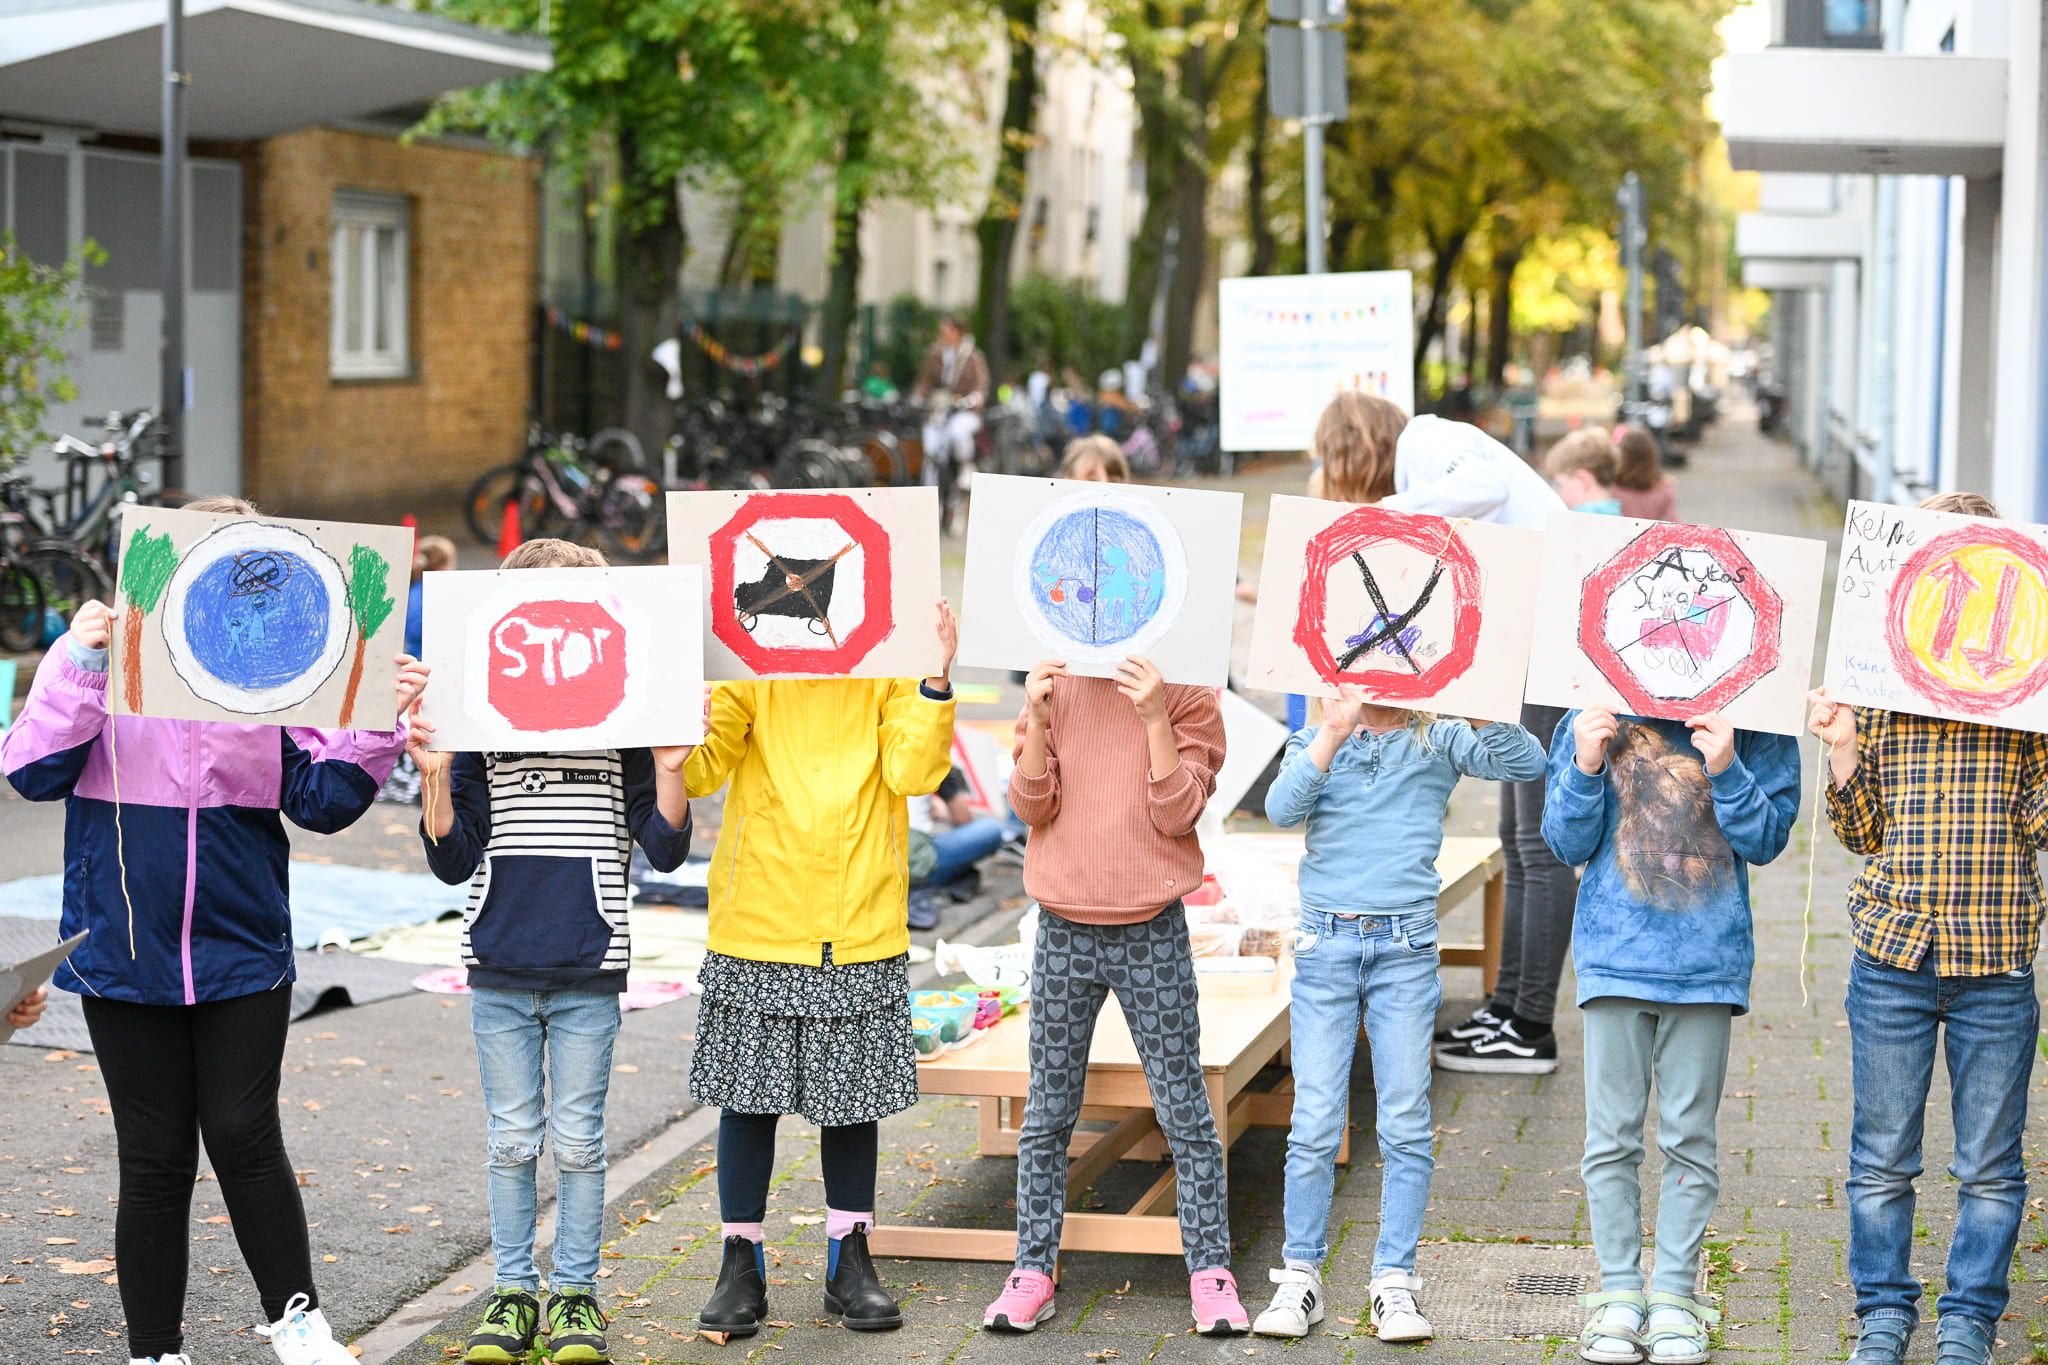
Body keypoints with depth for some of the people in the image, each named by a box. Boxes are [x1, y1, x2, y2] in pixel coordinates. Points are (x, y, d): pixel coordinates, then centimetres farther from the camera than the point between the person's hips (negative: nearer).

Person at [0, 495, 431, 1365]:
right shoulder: (103, 657, 0)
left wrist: (380, 725, -14)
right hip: (126, 956, 0)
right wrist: (80, 665, -21)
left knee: (244, 1136, -4)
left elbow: (323, 800, 1)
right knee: (156, 1159, 7)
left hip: (243, 956, 1)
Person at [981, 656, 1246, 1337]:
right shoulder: (1056, 685, 4)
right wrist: (1036, 718, -17)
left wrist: (1155, 718, -21)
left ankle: (1210, 1272, 10)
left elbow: (1176, 815, -11)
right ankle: (1032, 1270, 14)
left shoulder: (1185, 694, -3)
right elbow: (1032, 805, -2)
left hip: (1152, 931, -2)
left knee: (1183, 1108, 2)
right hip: (1064, 929, 2)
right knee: (1047, 1110, 7)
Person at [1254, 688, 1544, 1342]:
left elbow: (1527, 763, -6)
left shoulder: (1438, 741, 7)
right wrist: (1334, 733, -17)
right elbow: (1282, 808, -7)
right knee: (1315, 1119, -3)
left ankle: (1394, 1283, 4)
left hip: (1407, 950, 0)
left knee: (1406, 1122, -2)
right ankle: (1301, 1278, 5)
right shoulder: (1313, 741, 11)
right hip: (1326, 946, 0)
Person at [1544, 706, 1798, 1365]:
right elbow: (1567, 843, 3)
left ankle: (1674, 1294, 14)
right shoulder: (1594, 717, 1)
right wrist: (1584, 766, -14)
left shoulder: (1749, 722, -2)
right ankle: (1619, 1291, 15)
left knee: (1689, 1133, 5)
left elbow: (1767, 839, -4)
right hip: (1615, 955, 1)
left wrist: (1725, 767, -19)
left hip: (1709, 958, -1)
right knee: (1613, 1134, 5)